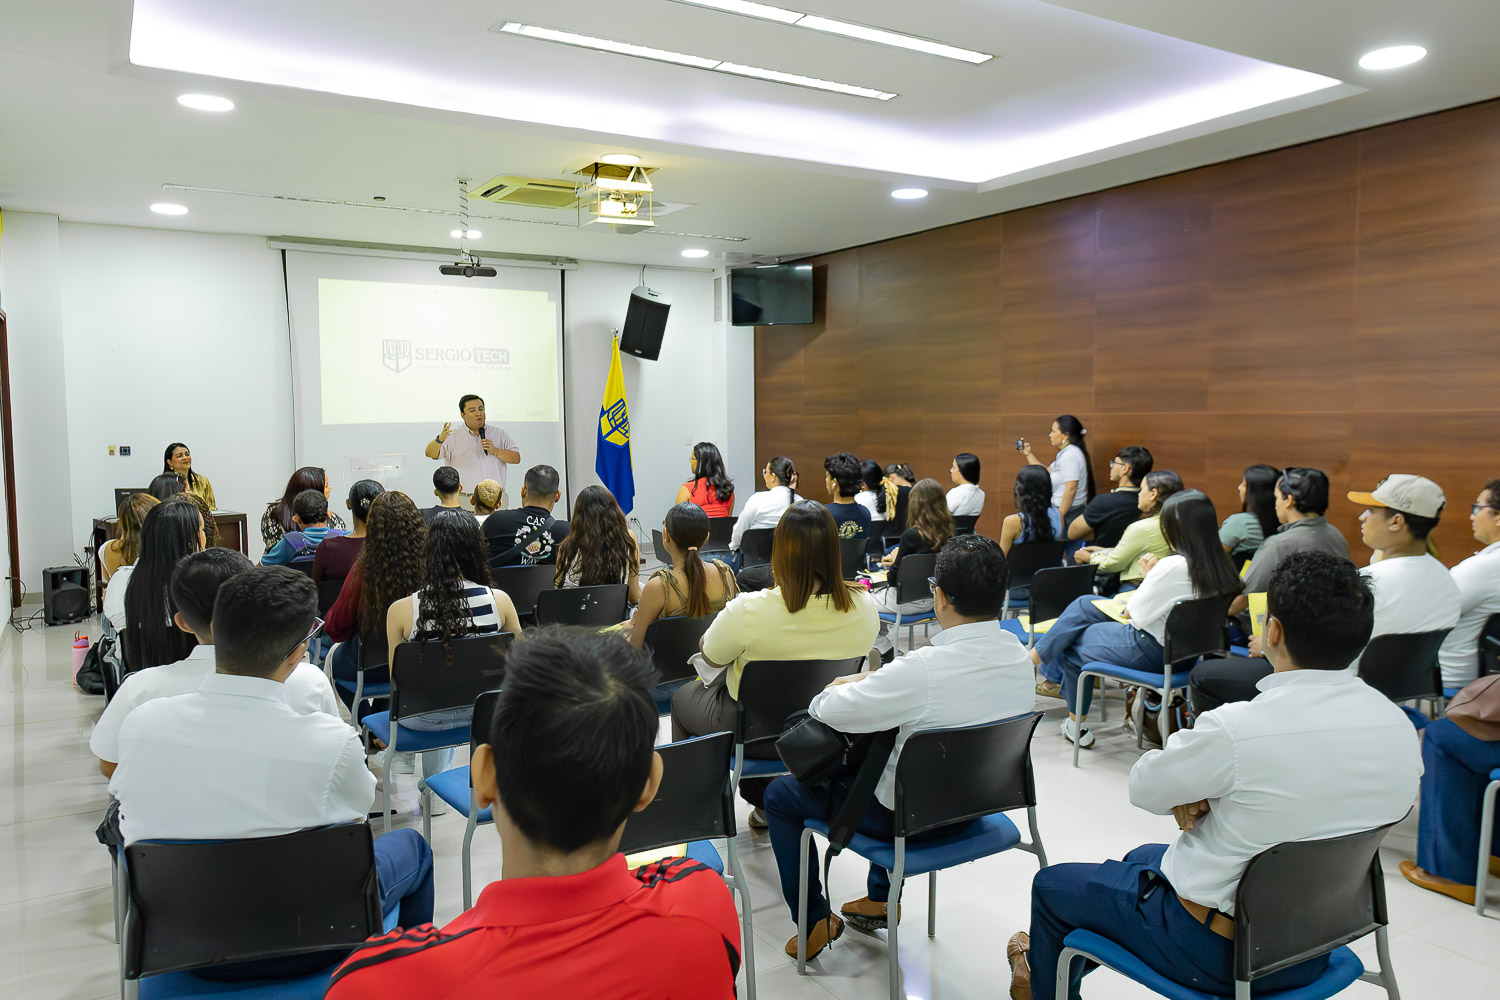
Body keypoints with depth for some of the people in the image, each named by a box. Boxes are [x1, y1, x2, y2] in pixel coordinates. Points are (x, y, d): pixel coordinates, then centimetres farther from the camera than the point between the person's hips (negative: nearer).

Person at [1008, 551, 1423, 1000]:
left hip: (1218, 954, -7)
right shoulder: (1401, 729, -11)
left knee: (1052, 884, 16)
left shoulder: (1238, 728, -32)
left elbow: (1143, 788, -14)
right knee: (1142, 857, 33)